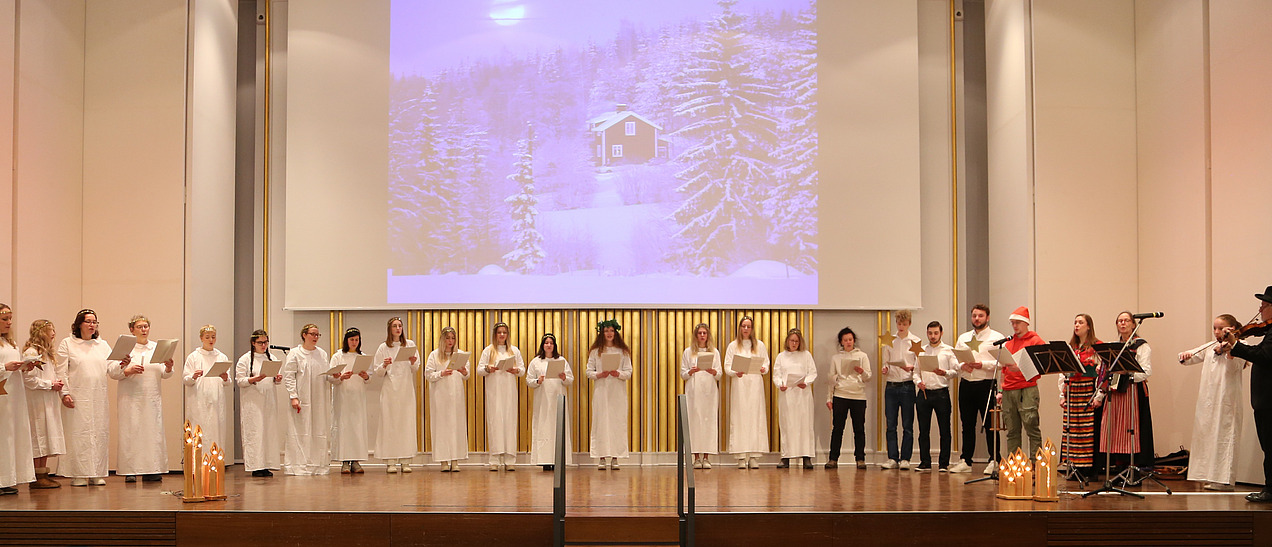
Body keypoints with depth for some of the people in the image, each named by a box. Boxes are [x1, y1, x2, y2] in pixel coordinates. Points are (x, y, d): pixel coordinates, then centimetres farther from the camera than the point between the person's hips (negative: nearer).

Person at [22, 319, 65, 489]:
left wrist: (57, 384, 8)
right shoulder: (31, 352, -11)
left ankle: (43, 474, 11)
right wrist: (49, 384, -14)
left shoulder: (46, 353, 20)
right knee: (39, 436, -8)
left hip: (49, 402, 9)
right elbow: (28, 379, -18)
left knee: (47, 436, 8)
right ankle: (37, 477, -6)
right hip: (37, 401, -9)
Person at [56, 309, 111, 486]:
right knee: (79, 434, -5)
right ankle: (78, 475, -1)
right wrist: (65, 393, -12)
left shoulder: (103, 345, 17)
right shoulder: (67, 344, 5)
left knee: (99, 434, 3)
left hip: (100, 397, 4)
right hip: (78, 397, -4)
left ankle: (97, 474, 8)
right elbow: (61, 372, -2)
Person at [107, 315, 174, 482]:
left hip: (152, 399, 3)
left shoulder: (157, 348, 15)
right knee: (131, 433, -5)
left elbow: (165, 374, 10)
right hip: (131, 399, -3)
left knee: (153, 433, 0)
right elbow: (111, 371, -4)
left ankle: (152, 471, 3)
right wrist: (128, 371, -20)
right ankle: (130, 471, -1)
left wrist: (168, 368, -12)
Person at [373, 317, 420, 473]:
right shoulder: (383, 347, 6)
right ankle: (390, 461, -3)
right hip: (390, 389, -1)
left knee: (407, 423, -2)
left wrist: (413, 363, -11)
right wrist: (384, 365, -15)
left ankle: (405, 461, 0)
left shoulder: (410, 344, 9)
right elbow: (378, 372, 5)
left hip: (406, 390, 1)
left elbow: (416, 370, 10)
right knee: (389, 423, -5)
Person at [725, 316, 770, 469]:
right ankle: (741, 457, -6)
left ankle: (754, 456, -4)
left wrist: (763, 369, -14)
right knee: (739, 418, -7)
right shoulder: (733, 346, 11)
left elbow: (766, 364, 10)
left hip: (755, 384, 1)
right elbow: (727, 367, 3)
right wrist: (736, 372, -17)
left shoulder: (759, 345, 14)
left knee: (756, 417, -5)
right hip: (739, 384, -1)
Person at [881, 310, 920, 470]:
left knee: (907, 425, 0)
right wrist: (884, 369, -6)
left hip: (907, 386, -2)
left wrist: (911, 368, -21)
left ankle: (905, 458, 5)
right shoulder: (889, 341, 11)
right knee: (890, 425, 0)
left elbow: (920, 364, 0)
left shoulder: (916, 341, 3)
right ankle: (892, 458, 4)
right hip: (891, 386, 2)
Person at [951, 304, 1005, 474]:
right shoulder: (963, 338, 17)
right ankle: (965, 461, 12)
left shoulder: (996, 337, 2)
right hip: (966, 384, 5)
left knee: (990, 424, -3)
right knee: (967, 424, 8)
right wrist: (962, 366, -7)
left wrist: (982, 364, -19)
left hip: (986, 384, -5)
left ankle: (994, 461, 5)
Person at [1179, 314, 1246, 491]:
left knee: (1224, 436, -7)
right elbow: (1186, 360, 14)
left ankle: (1225, 479, -6)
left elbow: (1234, 367, -16)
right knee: (1206, 434, 6)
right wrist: (1185, 356, -8)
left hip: (1226, 400, -6)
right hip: (1207, 400, 6)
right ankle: (1210, 476, 12)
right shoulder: (1210, 348, 16)